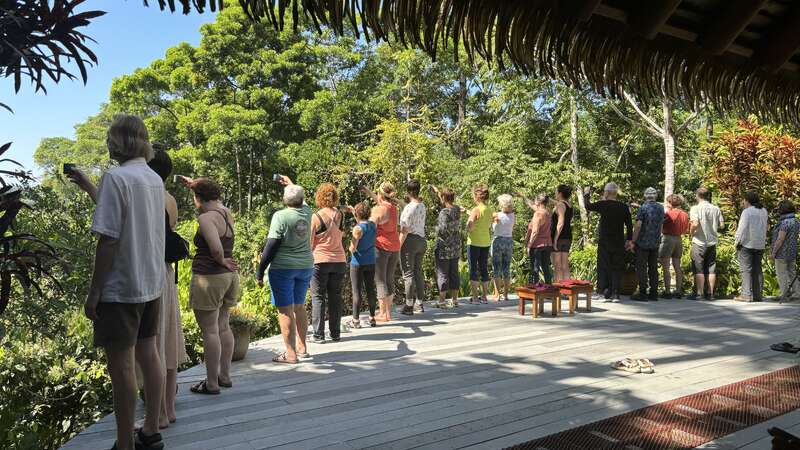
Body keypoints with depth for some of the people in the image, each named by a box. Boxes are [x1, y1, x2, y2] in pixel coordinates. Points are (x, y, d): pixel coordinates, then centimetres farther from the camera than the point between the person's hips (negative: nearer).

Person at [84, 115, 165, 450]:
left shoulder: (115, 177, -15)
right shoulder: (155, 179, 8)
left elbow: (108, 239, -18)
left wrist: (93, 292, -12)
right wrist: (90, 186, 31)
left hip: (121, 288, -7)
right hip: (152, 285, 8)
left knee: (121, 366, 2)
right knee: (148, 355, 14)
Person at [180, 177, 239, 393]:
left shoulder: (206, 218, -16)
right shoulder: (226, 212, 8)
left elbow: (216, 247, -30)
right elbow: (215, 201, 32)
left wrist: (221, 261, -11)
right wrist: (193, 184, 36)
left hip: (209, 278, -8)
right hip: (230, 277, 9)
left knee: (209, 331, 0)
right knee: (223, 327, 15)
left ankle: (212, 384, 8)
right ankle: (225, 376, 24)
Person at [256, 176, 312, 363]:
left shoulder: (281, 216, -12)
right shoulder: (307, 212, 4)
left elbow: (271, 245, -14)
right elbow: (302, 200, 28)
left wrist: (260, 271, -8)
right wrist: (291, 183, 44)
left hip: (283, 268, -6)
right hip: (305, 267, 6)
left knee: (285, 311, -1)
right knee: (299, 307, 17)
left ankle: (291, 354, 1)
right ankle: (302, 348, 24)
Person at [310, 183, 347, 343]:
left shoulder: (315, 217, -10)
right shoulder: (340, 214, 1)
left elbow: (309, 243, -7)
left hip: (320, 261, -4)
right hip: (339, 261, 4)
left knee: (318, 297, 4)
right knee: (335, 297, 10)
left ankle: (319, 335, 4)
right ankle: (335, 334, 15)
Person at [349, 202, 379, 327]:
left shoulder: (358, 228, -17)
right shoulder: (373, 225, 2)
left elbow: (353, 248, -20)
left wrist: (351, 248, 3)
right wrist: (352, 209, 25)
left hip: (358, 263, -6)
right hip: (371, 262, 6)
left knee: (356, 291, 1)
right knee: (370, 289, 12)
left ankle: (356, 320, 6)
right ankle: (372, 317, 20)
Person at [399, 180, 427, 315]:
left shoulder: (409, 207, -15)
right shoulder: (422, 205, 9)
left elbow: (405, 230, -17)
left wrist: (398, 246, -11)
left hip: (410, 240, -8)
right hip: (422, 239, 8)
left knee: (408, 273, -1)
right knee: (418, 271, 14)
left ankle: (409, 306, 3)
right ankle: (420, 303, 20)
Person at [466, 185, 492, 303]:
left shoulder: (476, 210, -14)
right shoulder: (489, 211, 7)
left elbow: (469, 227, -20)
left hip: (474, 242, -6)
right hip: (486, 242, 7)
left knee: (473, 268, 0)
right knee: (484, 268, 11)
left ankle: (474, 297, 1)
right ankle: (484, 296, 17)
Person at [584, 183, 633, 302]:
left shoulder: (603, 204, -9)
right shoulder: (624, 207, 2)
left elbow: (588, 206, 5)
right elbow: (629, 225, 5)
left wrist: (586, 194, 21)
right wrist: (629, 240, 14)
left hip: (604, 241, -3)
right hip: (619, 242, 3)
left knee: (604, 267, 5)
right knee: (616, 268, 8)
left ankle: (606, 291, -2)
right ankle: (615, 294, 7)